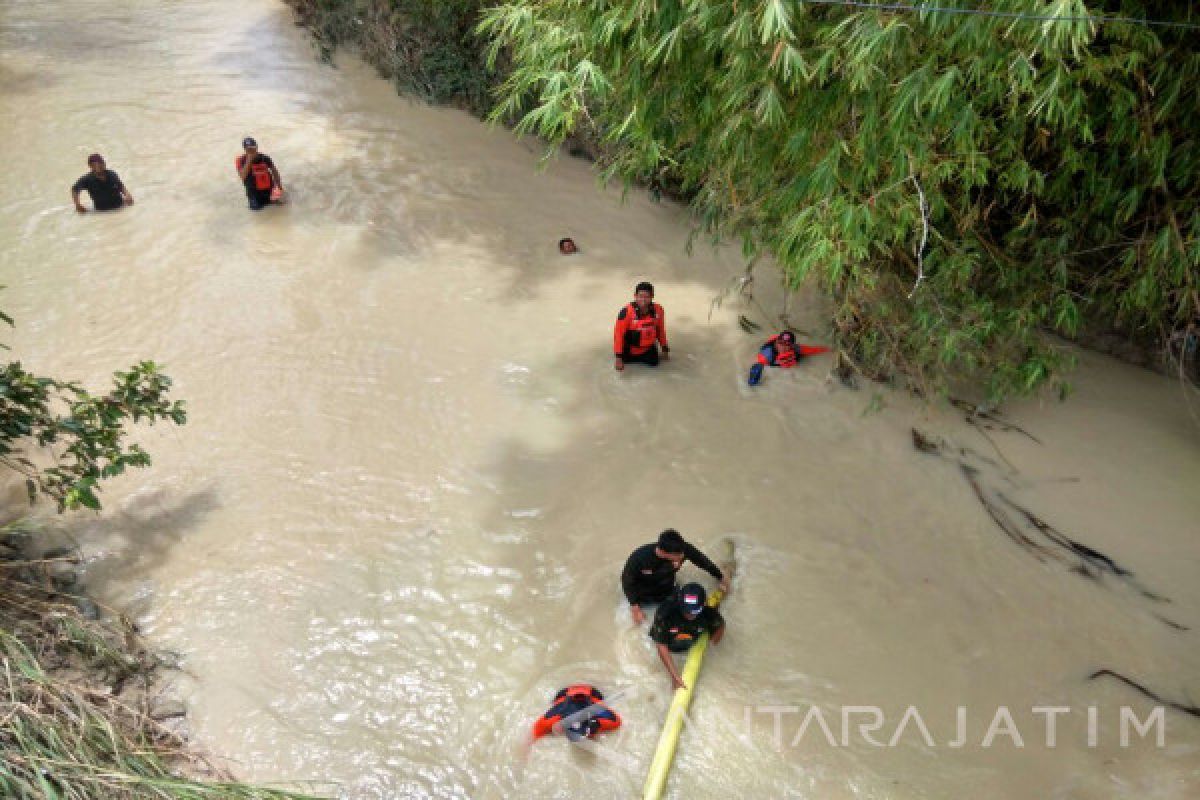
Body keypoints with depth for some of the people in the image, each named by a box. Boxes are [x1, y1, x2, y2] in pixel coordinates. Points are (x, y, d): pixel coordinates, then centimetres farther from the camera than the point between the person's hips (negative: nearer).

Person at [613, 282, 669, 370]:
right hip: (630, 350, -3)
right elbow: (619, 334, -24)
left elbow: (660, 329, 0)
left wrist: (664, 348, 8)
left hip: (648, 348, 3)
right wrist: (618, 357, -24)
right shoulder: (627, 312, -30)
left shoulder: (658, 309, -17)